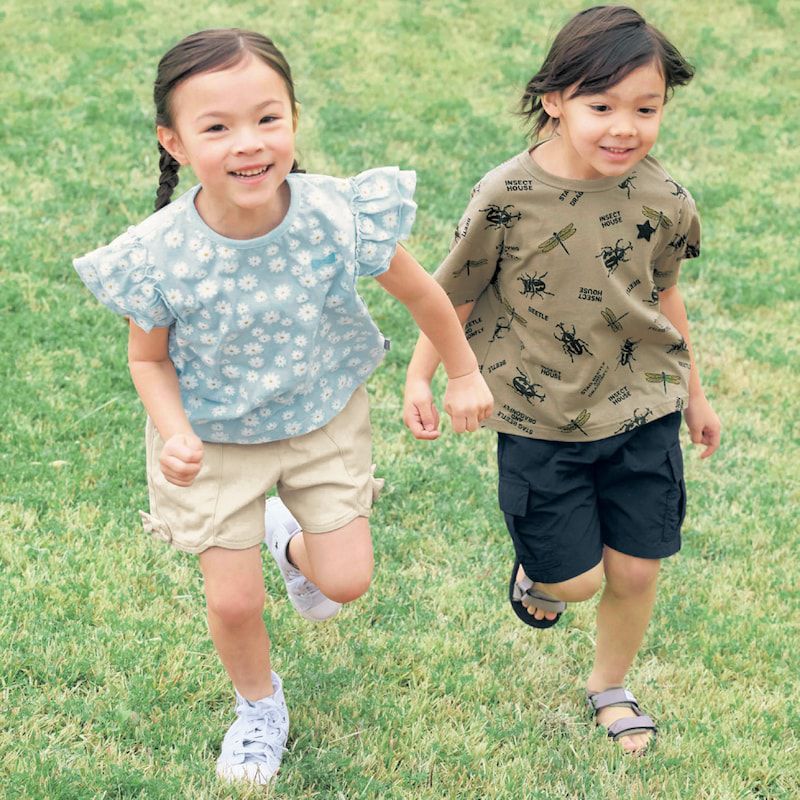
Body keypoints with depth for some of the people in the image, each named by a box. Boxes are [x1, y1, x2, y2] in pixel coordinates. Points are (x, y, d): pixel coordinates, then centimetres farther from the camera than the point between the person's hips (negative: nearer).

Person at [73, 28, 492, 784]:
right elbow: (149, 358, -10)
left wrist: (464, 374, 4)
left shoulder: (339, 217, -30)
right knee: (233, 601, 5)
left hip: (323, 417, 1)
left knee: (345, 582, 7)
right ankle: (258, 703, 40)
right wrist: (174, 435, -28)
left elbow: (421, 293, -10)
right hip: (215, 435, -1)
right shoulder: (160, 257, -30)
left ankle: (296, 548, 46)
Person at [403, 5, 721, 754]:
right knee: (574, 579, 2)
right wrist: (419, 377, 1)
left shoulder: (663, 201, -8)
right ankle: (535, 567, 41)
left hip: (641, 411, 3)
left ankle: (610, 686, 38)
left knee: (635, 570, 9)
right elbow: (455, 293, -4)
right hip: (542, 422, -3)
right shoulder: (507, 198, -19)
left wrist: (693, 392, 18)